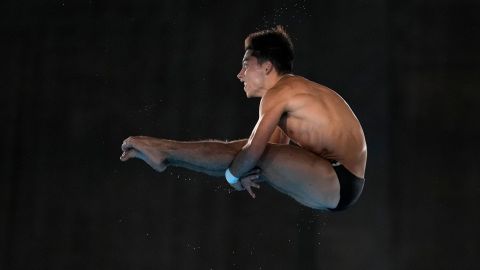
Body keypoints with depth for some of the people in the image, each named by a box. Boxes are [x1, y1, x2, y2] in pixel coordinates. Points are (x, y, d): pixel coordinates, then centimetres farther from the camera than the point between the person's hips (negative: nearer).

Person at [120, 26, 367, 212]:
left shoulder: (278, 92, -13)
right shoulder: (294, 91, 18)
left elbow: (255, 148, -21)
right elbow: (278, 147, 16)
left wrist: (233, 175, -3)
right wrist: (242, 171, -1)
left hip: (339, 183, -9)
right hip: (338, 180, 9)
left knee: (248, 152, -11)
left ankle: (164, 152, 1)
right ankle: (165, 154, 14)